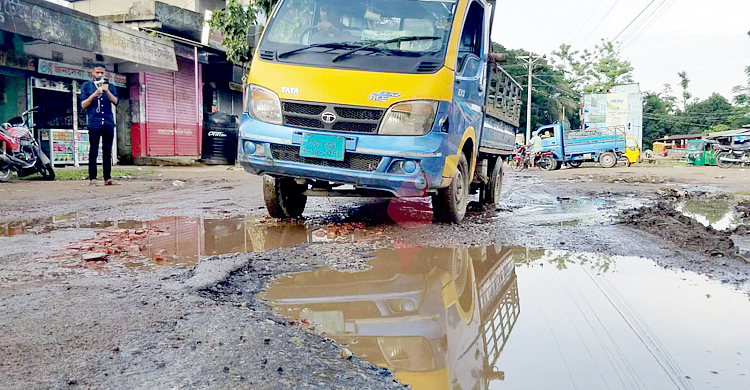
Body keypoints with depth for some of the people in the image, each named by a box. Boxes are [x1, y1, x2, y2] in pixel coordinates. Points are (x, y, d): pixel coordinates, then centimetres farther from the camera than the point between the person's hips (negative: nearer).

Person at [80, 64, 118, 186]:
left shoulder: (110, 86, 16)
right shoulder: (86, 86, 11)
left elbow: (115, 101, 2)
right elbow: (83, 105, 6)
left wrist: (106, 91, -12)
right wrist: (93, 95, -9)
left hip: (108, 122, 2)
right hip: (94, 122, -2)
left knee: (107, 151, 3)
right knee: (93, 151, -5)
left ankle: (108, 178, 5)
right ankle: (92, 178, -3)